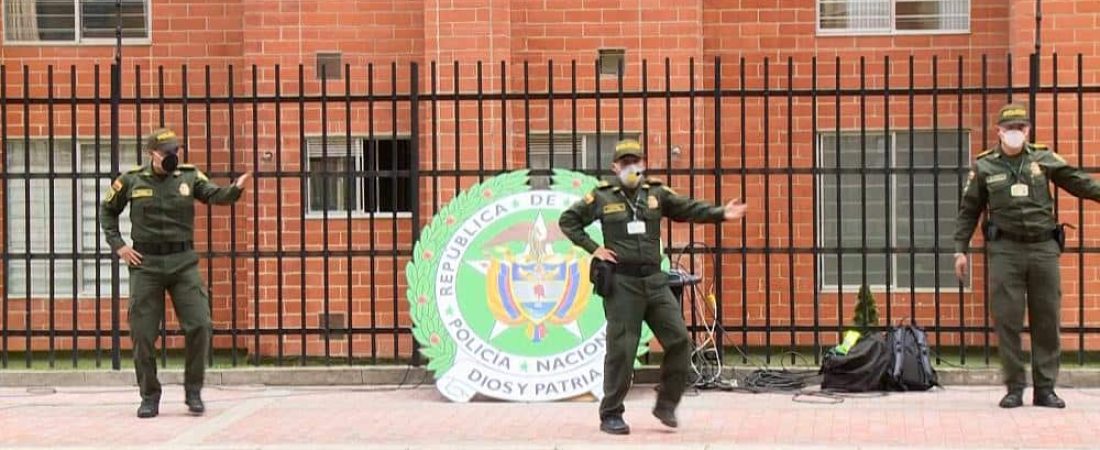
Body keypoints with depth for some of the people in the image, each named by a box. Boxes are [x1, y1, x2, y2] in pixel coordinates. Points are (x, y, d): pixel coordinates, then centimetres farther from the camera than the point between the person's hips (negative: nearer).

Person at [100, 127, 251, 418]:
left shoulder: (189, 177, 3)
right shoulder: (132, 181, 3)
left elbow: (217, 196, -12)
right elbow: (107, 211, 16)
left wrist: (236, 188, -34)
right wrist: (118, 246, 4)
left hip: (183, 262, 0)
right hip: (145, 264, 0)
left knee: (199, 326, -9)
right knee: (143, 333, 1)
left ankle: (193, 391, 7)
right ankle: (149, 397, 15)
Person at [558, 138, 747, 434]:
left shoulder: (657, 194, 9)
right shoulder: (602, 197, 2)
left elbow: (689, 210, 4)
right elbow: (568, 221, 9)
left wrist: (721, 213, -11)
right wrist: (592, 247, -1)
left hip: (654, 280, 4)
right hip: (621, 282, -4)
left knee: (679, 340, -2)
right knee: (621, 350, -2)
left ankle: (666, 404, 14)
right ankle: (610, 416, 9)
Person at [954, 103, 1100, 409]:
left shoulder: (1044, 160, 7)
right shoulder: (985, 167, 6)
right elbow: (968, 211, 10)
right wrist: (960, 249, 5)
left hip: (1044, 249, 1)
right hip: (1005, 250, -1)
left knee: (1047, 320, 3)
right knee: (1007, 321, -3)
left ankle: (1045, 388, 11)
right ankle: (1014, 388, 5)